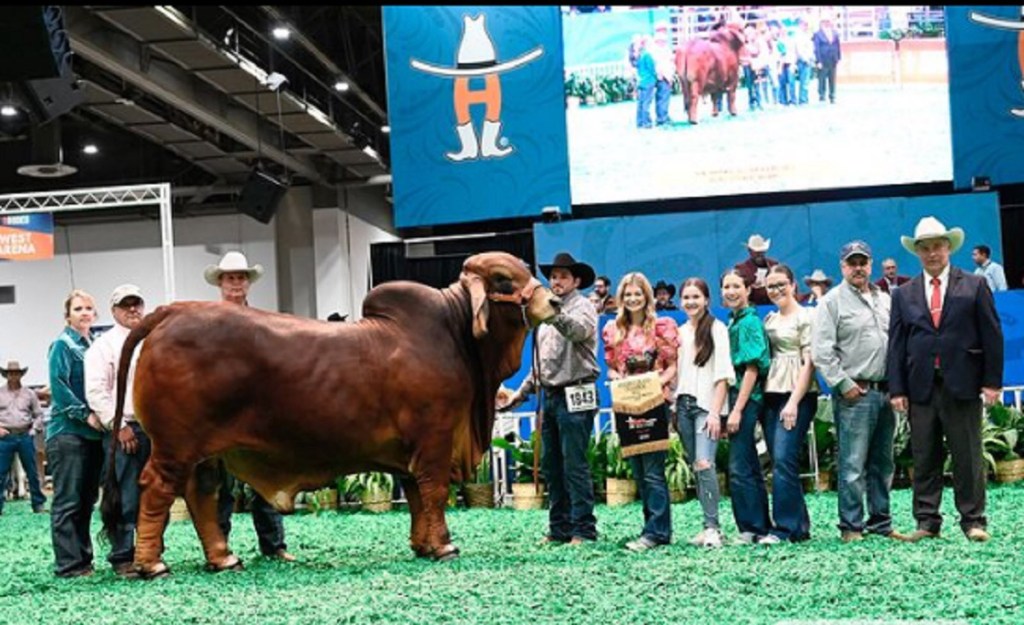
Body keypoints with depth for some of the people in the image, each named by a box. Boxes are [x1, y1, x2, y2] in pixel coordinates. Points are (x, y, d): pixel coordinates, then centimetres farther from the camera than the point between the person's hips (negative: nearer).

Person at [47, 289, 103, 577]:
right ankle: (68, 563, -4)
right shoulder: (62, 345, -4)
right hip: (67, 431, -7)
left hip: (94, 432, 7)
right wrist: (86, 414, -16)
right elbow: (58, 386, -12)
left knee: (87, 500, 10)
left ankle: (83, 557, 16)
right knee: (67, 501, -5)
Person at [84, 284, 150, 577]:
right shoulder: (103, 345, 2)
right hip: (123, 429, -5)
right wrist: (119, 426, -12)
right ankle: (122, 558, 1)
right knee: (125, 498, -6)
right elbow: (96, 392, -6)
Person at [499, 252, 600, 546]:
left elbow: (578, 330, -27)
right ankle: (560, 528, 15)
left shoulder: (583, 306, -2)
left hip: (575, 397, -8)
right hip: (550, 396, 8)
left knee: (575, 465, -9)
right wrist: (521, 392, 18)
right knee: (551, 466, 9)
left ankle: (583, 530, -5)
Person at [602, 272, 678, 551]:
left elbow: (673, 365, 0)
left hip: (655, 403, -5)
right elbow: (611, 368, 15)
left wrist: (658, 382, -17)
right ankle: (659, 528, 15)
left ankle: (655, 531, -8)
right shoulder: (612, 330, 11)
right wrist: (617, 378, -6)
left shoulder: (662, 326, 0)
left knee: (653, 470, -10)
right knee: (638, 471, 7)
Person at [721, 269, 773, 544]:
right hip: (738, 399, 9)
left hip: (747, 399, -9)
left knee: (739, 468, -7)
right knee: (750, 469, 13)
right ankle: (762, 527, 19)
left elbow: (752, 368, -16)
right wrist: (733, 408, 13)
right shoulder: (734, 321, 15)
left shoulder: (749, 322, -10)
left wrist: (737, 410, -18)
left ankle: (752, 529, -1)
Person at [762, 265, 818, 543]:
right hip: (771, 395, 7)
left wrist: (794, 403, -15)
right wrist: (763, 397, 4)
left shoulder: (805, 317, -2)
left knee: (783, 459, -14)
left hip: (797, 395, -7)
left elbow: (809, 363, -8)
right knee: (780, 462, 5)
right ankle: (799, 526, 13)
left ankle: (785, 527, -10)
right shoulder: (769, 320, 17)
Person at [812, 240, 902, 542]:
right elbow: (821, 351, -8)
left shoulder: (884, 300, 16)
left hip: (885, 391, 6)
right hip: (855, 393, -6)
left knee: (883, 463, 11)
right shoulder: (832, 302, -2)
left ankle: (880, 522, 19)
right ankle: (851, 526, 0)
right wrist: (843, 384, -12)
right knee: (853, 465, -6)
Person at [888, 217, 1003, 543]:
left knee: (968, 456, 2)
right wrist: (897, 389, 1)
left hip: (963, 385, -2)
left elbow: (992, 336, 2)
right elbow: (896, 344, 8)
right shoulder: (904, 294, 11)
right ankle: (927, 522, 11)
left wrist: (992, 381, -4)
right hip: (921, 388, 2)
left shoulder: (974, 286, 5)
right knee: (924, 460, 5)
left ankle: (973, 520, 11)